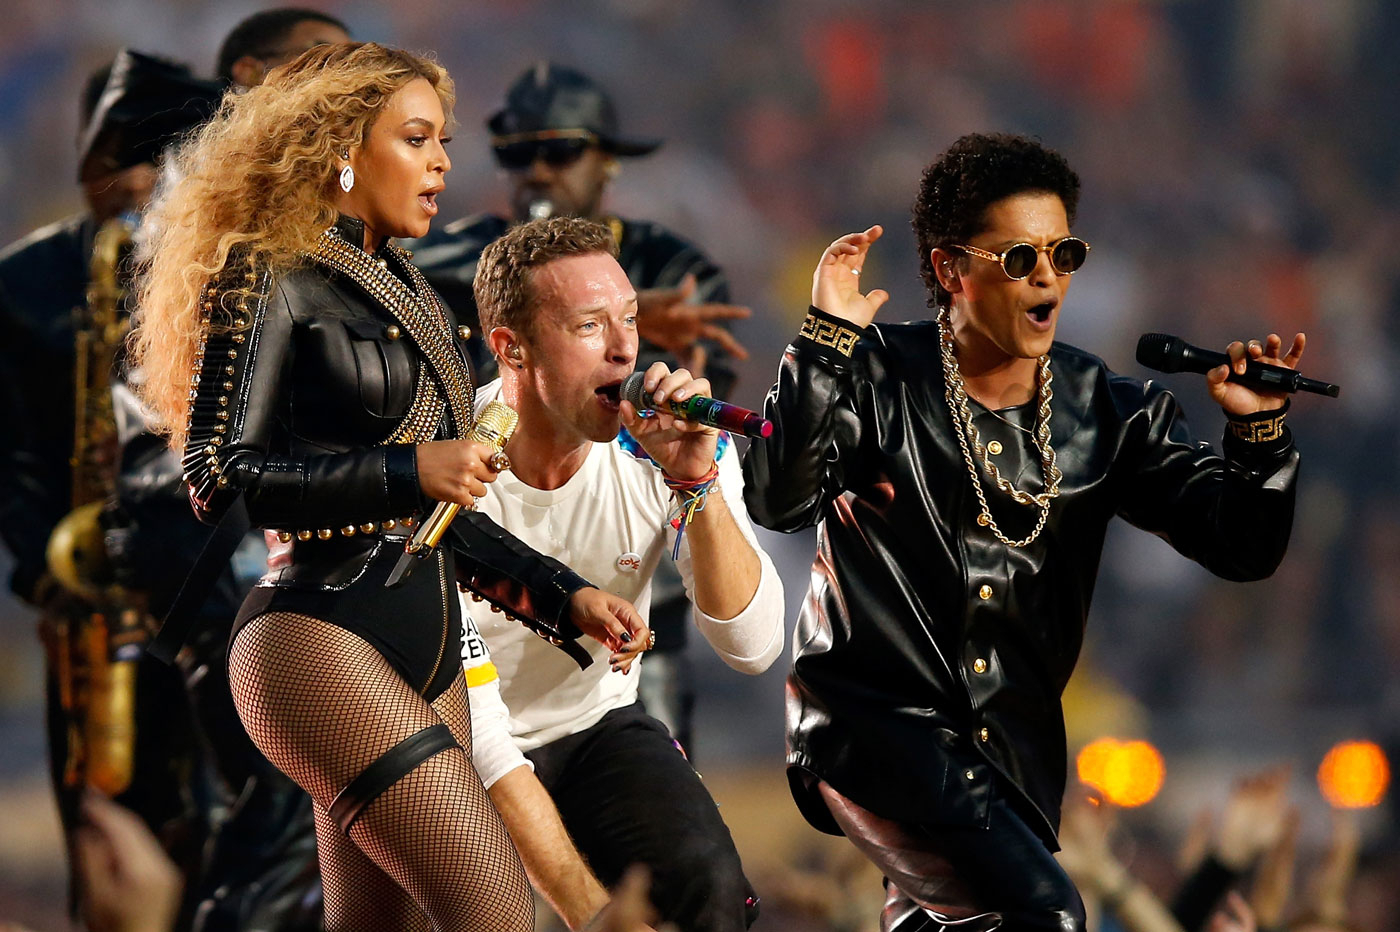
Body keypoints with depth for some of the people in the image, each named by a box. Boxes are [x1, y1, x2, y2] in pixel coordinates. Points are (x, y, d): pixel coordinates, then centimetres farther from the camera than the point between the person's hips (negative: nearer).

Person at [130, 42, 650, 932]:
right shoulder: (274, 276, -3)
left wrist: (566, 596, 15)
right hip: (319, 636, -8)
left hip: (425, 649, 8)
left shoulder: (416, 301, 21)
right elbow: (218, 476, -11)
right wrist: (405, 474, -18)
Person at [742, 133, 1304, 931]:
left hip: (1015, 751, 6)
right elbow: (777, 500, -23)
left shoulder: (1109, 413, 3)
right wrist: (825, 340, -27)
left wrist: (1259, 431, -17)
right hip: (877, 721, -6)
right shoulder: (878, 379, -7)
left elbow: (1243, 548, -1)